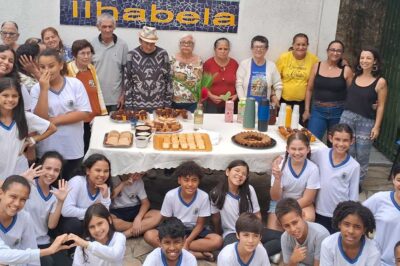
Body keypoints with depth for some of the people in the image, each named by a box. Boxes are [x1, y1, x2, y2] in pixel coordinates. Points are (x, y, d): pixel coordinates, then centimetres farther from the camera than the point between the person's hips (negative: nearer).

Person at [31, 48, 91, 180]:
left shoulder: (75, 84, -5)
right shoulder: (36, 89, -3)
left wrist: (54, 120, -14)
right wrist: (44, 89, -19)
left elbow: (84, 113, -11)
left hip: (73, 149, 0)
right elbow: (40, 119, -14)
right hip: (47, 150, 0)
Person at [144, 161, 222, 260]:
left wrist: (187, 242, -22)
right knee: (149, 235, -28)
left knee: (217, 241, -27)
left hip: (194, 231, 0)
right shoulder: (170, 196, -16)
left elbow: (200, 224, -9)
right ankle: (195, 254, -29)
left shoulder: (203, 197, -17)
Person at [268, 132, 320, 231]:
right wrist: (277, 178, -33)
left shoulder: (313, 169, -17)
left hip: (303, 204, 0)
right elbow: (275, 198, -15)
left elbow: (307, 199, -11)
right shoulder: (280, 166, -18)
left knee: (308, 218, -30)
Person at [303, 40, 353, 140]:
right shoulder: (317, 66, 2)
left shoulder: (346, 70, -3)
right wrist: (306, 110, 5)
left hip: (338, 112, 0)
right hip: (318, 110, 1)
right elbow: (309, 89, 7)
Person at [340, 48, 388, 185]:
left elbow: (381, 106, -5)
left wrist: (377, 126, -8)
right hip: (347, 117, 3)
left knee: (362, 156, 6)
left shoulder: (380, 82, -6)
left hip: (366, 122, -3)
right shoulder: (354, 77, 6)